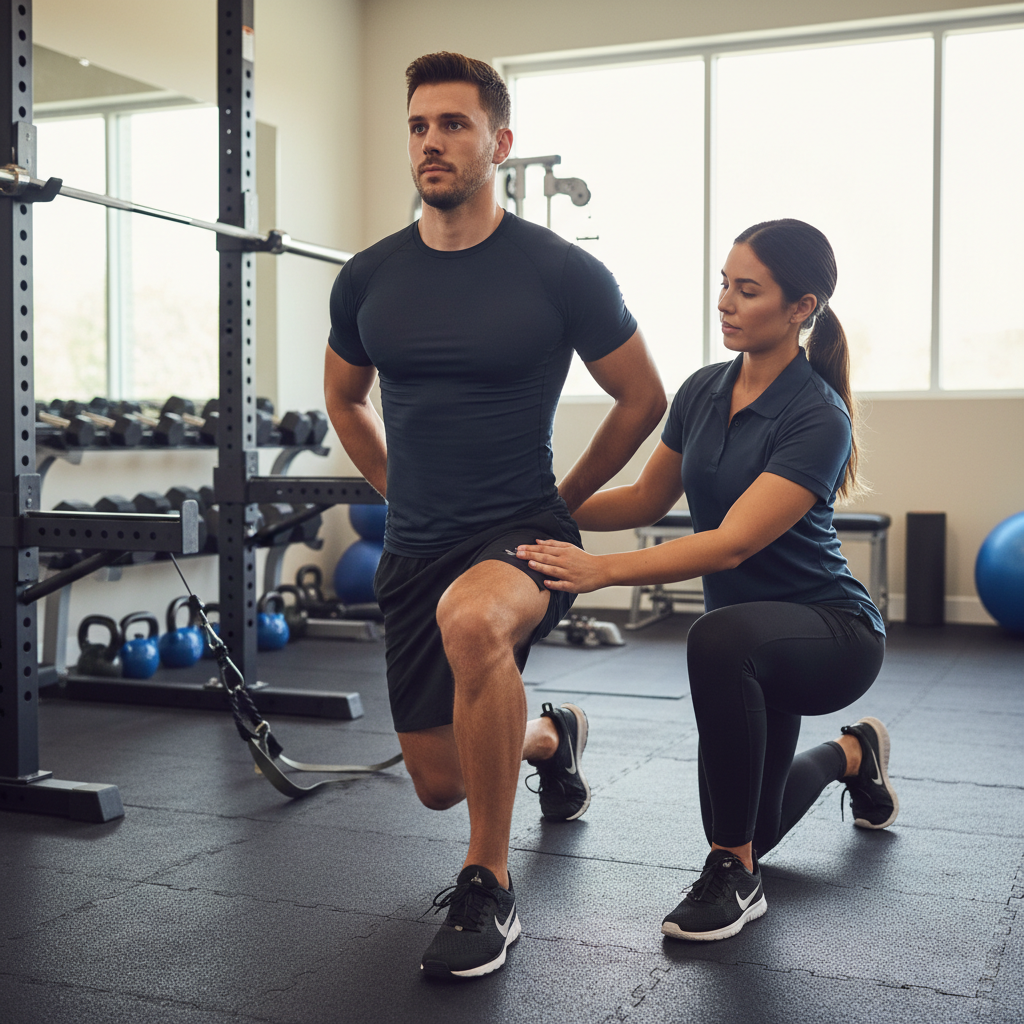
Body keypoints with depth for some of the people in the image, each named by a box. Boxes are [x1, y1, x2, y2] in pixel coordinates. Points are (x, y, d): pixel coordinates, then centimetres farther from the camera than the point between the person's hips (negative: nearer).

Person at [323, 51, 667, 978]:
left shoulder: (560, 272, -11)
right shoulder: (369, 278, 1)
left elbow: (644, 399, 1)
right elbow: (345, 399, 19)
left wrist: (560, 501, 3)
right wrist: (403, 495, 15)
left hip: (523, 536, -5)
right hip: (413, 551, 5)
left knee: (469, 620, -41)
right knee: (439, 783, 11)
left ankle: (489, 890, -21)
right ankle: (551, 738, 49)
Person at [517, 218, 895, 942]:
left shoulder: (817, 419, -24)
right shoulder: (704, 392, -2)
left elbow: (732, 543, -32)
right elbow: (648, 501, 10)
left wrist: (603, 570, -40)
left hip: (833, 633, -7)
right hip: (752, 641, 7)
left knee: (717, 639, -40)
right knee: (748, 827, 18)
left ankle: (735, 877, -23)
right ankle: (852, 754, 50)